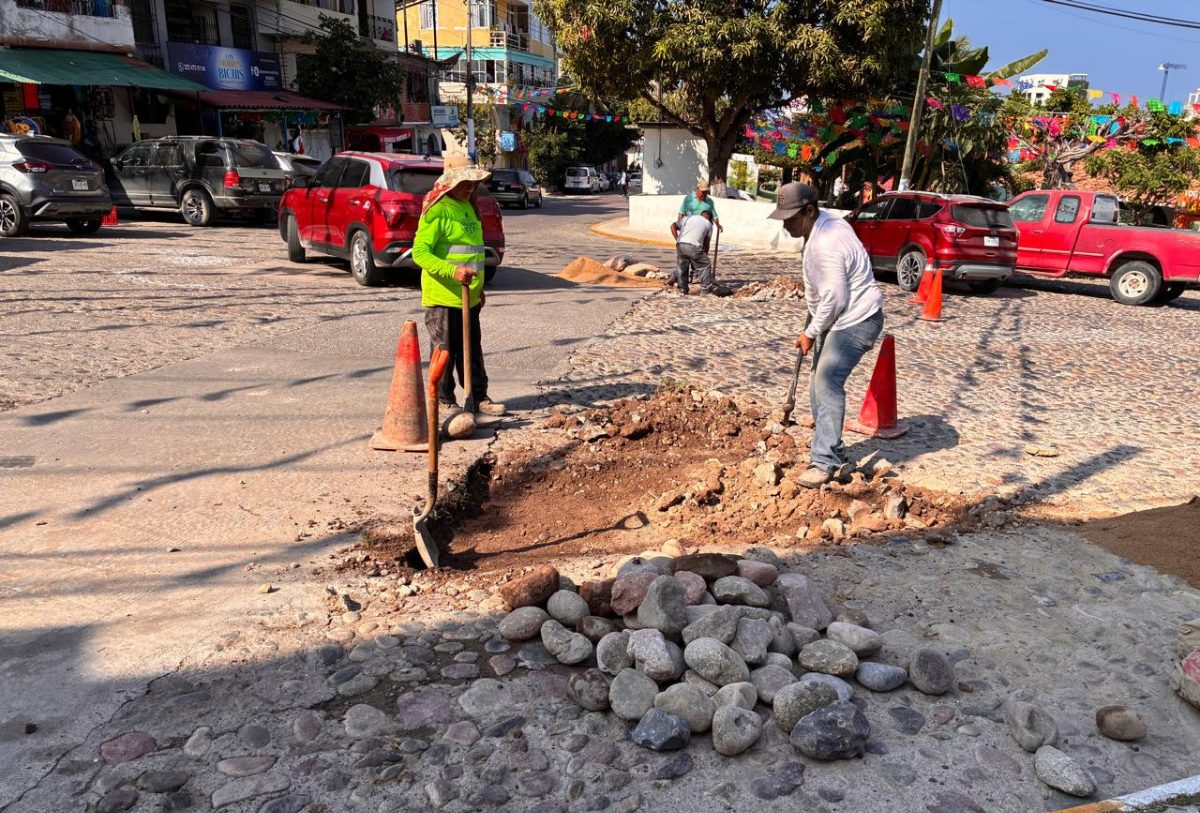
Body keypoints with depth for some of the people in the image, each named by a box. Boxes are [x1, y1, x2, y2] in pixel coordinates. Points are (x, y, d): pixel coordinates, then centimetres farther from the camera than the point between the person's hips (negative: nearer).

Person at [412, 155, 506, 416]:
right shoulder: (437, 211, -14)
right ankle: (445, 401, 14)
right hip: (442, 296, -8)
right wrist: (453, 271, -31)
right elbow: (420, 252, -20)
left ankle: (479, 397, 23)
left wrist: (479, 286, 22)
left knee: (472, 350, 14)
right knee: (445, 351, 3)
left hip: (468, 296, 8)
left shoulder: (468, 207, 14)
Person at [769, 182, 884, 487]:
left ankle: (825, 462, -20)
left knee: (827, 383, -20)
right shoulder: (827, 223, 8)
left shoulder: (826, 243, -26)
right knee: (820, 384, 14)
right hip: (836, 319, 11)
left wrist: (811, 333, -14)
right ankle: (831, 450, 26)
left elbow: (835, 299, -25)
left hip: (856, 320, -11)